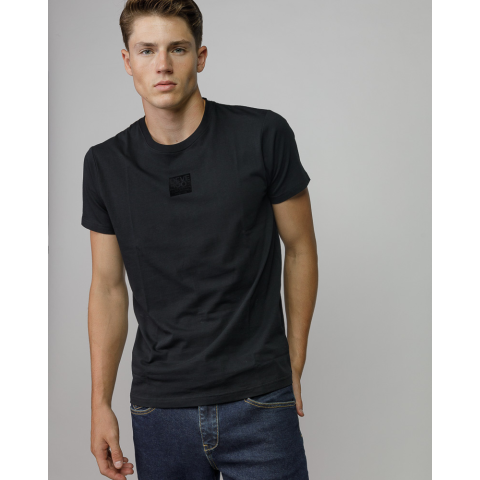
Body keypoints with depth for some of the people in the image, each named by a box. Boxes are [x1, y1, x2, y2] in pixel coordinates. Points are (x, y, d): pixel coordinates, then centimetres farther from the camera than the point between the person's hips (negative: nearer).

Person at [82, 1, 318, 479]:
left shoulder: (264, 135, -7)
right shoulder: (105, 164, 0)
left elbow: (299, 250, 1)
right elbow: (108, 287, 6)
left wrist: (295, 368, 3)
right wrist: (100, 404, 4)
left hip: (259, 403, -2)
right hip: (158, 407, 2)